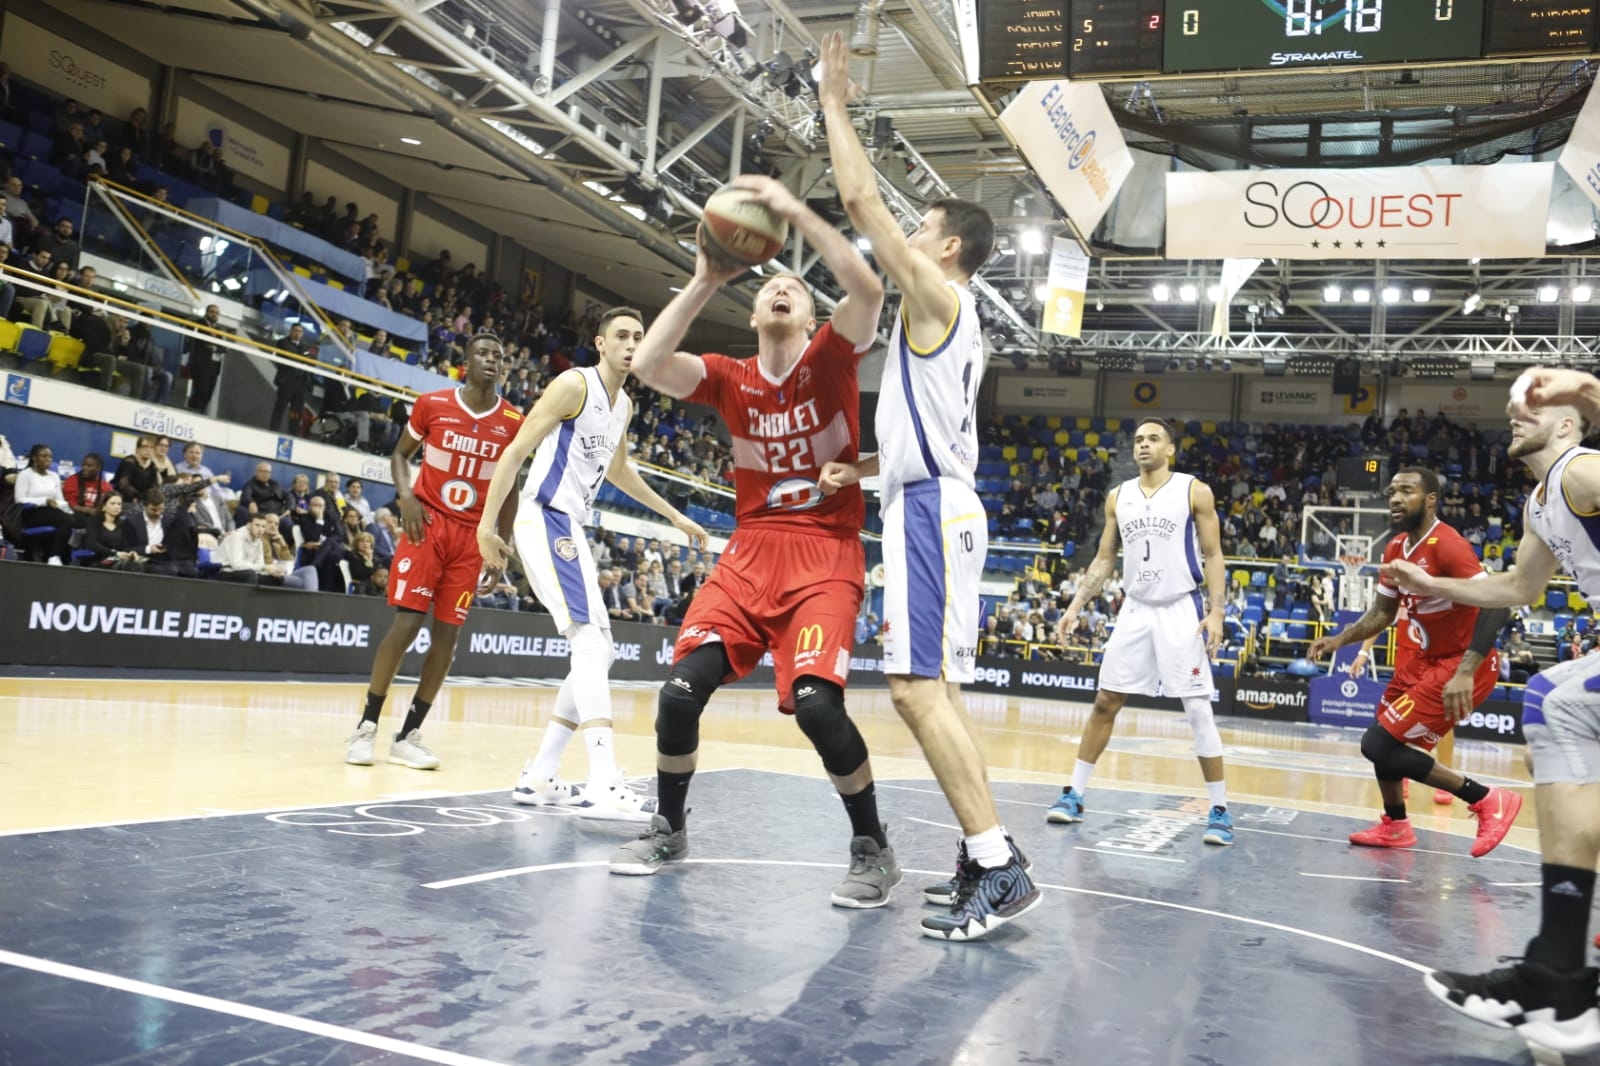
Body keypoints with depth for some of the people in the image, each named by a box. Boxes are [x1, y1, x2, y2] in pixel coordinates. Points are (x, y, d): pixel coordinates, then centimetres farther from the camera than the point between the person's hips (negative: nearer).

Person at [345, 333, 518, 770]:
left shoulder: (513, 422, 1)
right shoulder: (432, 403, -2)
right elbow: (401, 454, 10)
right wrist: (405, 496, -10)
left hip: (472, 534, 2)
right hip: (429, 522, -2)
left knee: (447, 633, 1)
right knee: (406, 623, -9)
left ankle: (408, 735, 11)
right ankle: (366, 726, 5)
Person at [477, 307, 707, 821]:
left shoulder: (624, 405, 16)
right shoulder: (575, 385, -9)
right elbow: (516, 451, -13)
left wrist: (675, 516, 34)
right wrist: (487, 523, -18)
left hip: (570, 528, 10)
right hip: (545, 520, -10)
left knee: (598, 654, 9)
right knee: (590, 641, -21)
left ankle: (538, 776, 15)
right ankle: (603, 783, -27)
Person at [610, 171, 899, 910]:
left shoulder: (829, 360, 1)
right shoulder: (730, 379, 8)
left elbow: (868, 290, -19)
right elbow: (647, 366, -8)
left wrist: (795, 212, -20)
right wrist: (704, 283, -9)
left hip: (825, 556, -3)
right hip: (751, 552, 4)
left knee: (815, 700, -23)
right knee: (681, 690, -10)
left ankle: (873, 850, -1)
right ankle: (668, 830, 15)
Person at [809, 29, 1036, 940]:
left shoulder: (937, 293, -5)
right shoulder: (955, 320, 23)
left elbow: (861, 199, -7)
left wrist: (836, 105, 4)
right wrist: (860, 469, 26)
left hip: (932, 508, -10)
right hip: (940, 500, 10)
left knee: (918, 687, -14)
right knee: (934, 688, 11)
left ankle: (1000, 870, -14)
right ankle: (985, 856, 15)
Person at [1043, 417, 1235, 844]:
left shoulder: (1195, 492, -4)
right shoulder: (1118, 497, 8)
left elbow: (1213, 556, -4)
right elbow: (1104, 559, 12)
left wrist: (1216, 612, -14)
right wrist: (1076, 605, 3)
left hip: (1181, 610, -4)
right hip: (1135, 610, 4)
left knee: (1198, 710, -5)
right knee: (1105, 703, 6)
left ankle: (1220, 810, 4)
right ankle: (1074, 794, 14)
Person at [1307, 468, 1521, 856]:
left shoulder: (1447, 545, -22)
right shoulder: (1395, 549, 6)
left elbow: (1495, 604, -30)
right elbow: (1382, 612, 17)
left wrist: (1465, 672, -39)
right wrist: (1339, 639, 3)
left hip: (1461, 665, -10)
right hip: (1427, 659, 10)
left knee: (1379, 745, -12)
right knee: (1383, 735, 23)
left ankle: (1487, 800, -3)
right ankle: (1394, 826, 40)